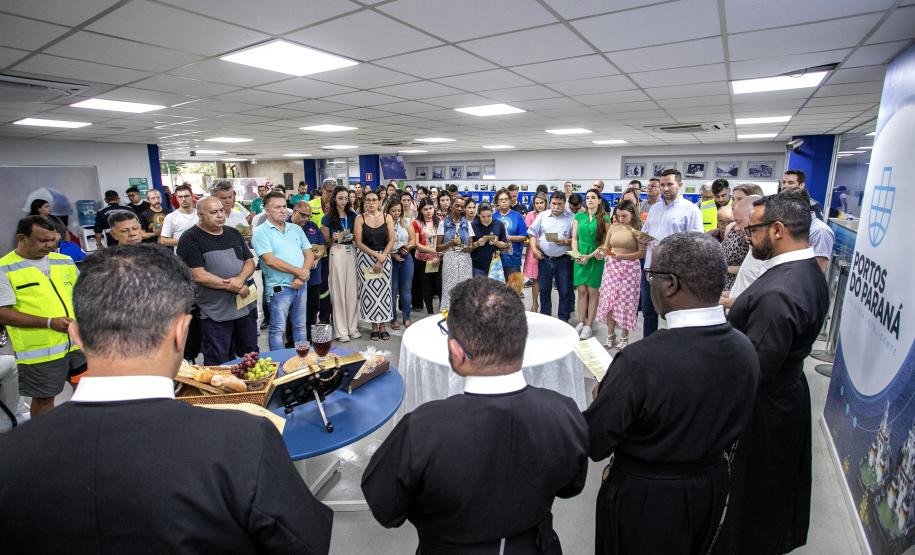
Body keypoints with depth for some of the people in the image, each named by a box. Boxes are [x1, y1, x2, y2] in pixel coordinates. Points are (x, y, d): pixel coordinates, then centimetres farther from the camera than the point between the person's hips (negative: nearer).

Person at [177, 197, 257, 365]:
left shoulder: (234, 233, 10)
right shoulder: (190, 238, -8)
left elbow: (250, 262, 8)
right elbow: (199, 276, -16)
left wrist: (240, 279, -14)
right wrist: (233, 287, -16)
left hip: (246, 306, 6)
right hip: (215, 312, -5)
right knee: (219, 364, 6)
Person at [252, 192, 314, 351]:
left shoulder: (296, 229, 12)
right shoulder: (261, 232, -6)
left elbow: (309, 254, 8)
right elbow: (270, 261, -16)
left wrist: (302, 276, -9)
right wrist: (298, 271, -12)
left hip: (301, 285, 6)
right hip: (279, 288, -5)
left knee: (301, 326, 15)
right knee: (278, 330, 3)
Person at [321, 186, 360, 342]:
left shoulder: (353, 216, 9)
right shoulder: (328, 218, 0)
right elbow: (326, 241, 4)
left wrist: (352, 237, -3)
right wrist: (335, 239, -15)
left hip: (352, 252, 3)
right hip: (337, 253, -3)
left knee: (352, 289, 5)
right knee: (339, 290, 1)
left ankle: (352, 326, 17)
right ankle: (340, 330, 9)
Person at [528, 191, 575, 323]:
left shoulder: (571, 218, -3)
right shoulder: (542, 216, 4)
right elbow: (532, 234, 8)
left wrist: (565, 242, -21)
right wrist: (534, 249, -4)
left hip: (563, 260, -2)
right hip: (544, 259, 2)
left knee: (565, 291, 5)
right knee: (544, 290, 12)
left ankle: (563, 319, 20)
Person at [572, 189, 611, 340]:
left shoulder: (604, 218, 0)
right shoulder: (579, 216, 9)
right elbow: (574, 238, 9)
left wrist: (590, 256, -13)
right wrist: (576, 254, -8)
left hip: (596, 258, -2)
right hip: (580, 257, 3)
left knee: (593, 291, 0)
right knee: (582, 291, 4)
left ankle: (588, 326, 5)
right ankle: (580, 323, 12)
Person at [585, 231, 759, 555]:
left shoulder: (641, 361, -35)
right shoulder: (745, 349, -13)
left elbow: (592, 443, -23)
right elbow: (733, 431, 3)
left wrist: (604, 399, -5)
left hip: (645, 498, -5)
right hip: (714, 488, 6)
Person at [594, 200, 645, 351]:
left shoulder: (637, 229, -7)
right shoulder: (613, 226, 6)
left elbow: (642, 253, -13)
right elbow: (606, 246, 10)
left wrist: (622, 256, -21)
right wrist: (601, 253, -11)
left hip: (629, 268, -4)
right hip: (611, 267, 4)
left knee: (625, 302, 4)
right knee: (609, 301, 7)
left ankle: (624, 338, 19)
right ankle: (610, 336, 21)